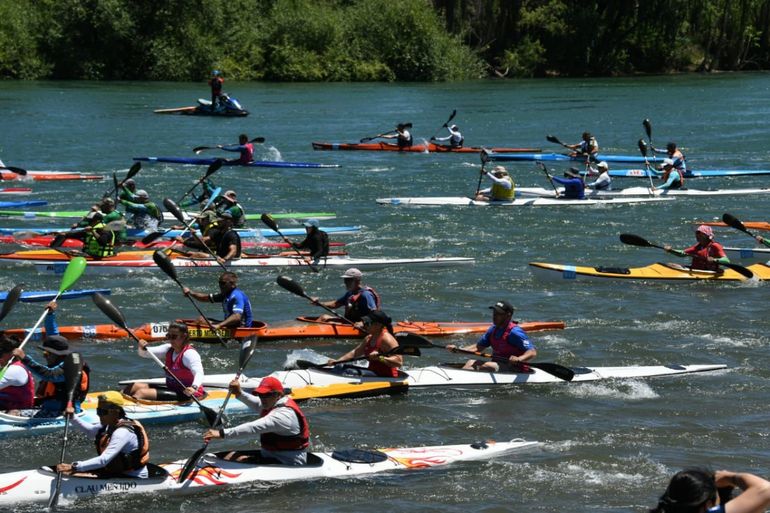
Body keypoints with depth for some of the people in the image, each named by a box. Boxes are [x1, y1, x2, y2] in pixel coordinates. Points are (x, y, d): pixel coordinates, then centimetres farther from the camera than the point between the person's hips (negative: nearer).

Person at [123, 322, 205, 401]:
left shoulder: (189, 353, -17)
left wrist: (194, 388, -52)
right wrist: (142, 348, -16)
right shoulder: (169, 349, 9)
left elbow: (199, 373, -31)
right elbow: (144, 354, 9)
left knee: (141, 393, -22)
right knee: (136, 386, 1)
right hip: (171, 387, 9)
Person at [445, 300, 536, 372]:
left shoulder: (514, 332, -17)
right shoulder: (493, 330, 9)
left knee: (487, 366, -28)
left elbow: (532, 353, -23)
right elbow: (479, 347, 16)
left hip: (515, 369, -9)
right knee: (471, 363, -2)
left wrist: (519, 359, -42)